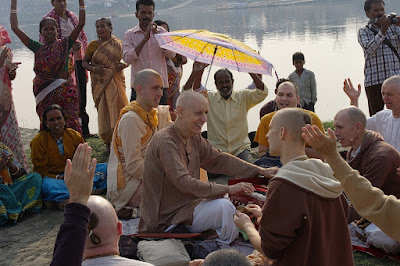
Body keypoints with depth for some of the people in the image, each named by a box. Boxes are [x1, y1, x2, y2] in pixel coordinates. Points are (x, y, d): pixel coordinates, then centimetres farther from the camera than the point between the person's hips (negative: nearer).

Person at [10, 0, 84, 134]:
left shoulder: (64, 44, 4)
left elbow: (81, 24, -3)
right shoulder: (38, 48, 10)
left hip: (64, 90, -3)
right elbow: (15, 28, 10)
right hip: (44, 92, 3)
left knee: (71, 123, -7)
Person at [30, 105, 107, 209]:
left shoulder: (75, 136, 4)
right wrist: (59, 178, -22)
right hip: (53, 177, -4)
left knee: (105, 168, -15)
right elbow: (40, 170, -6)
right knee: (47, 186, -42)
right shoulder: (38, 141, -5)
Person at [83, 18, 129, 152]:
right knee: (103, 109, 1)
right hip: (100, 82, 0)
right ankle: (107, 143, 11)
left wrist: (123, 65, -10)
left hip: (116, 79, 0)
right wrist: (94, 68, -12)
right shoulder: (93, 45, 3)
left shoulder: (118, 44, 4)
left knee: (119, 107, -8)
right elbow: (84, 62, 8)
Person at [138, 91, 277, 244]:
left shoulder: (194, 138, 7)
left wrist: (261, 171, 2)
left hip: (186, 205, 10)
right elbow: (184, 183, -30)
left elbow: (219, 159, 11)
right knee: (223, 206, -23)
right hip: (165, 219, -9)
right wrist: (228, 189, -31)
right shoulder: (165, 142, -22)